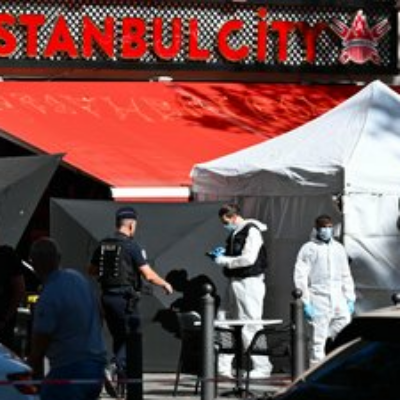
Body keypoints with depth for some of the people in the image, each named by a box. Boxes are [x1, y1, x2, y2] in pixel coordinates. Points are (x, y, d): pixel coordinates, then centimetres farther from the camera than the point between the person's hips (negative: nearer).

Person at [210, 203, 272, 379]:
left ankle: (262, 367, -2)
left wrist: (223, 260, -13)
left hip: (249, 283, -10)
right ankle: (223, 367, 9)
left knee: (250, 326, -8)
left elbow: (248, 259, -20)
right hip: (235, 282, 10)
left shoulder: (252, 231, -12)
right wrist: (222, 254, 8)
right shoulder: (234, 234, 17)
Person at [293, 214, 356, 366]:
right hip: (318, 299, -5)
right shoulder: (308, 249, 1)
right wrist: (306, 303, -11)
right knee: (318, 339, -4)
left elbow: (346, 276, 22)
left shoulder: (338, 248, 17)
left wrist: (350, 299, 14)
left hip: (338, 299, 5)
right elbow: (300, 278, -4)